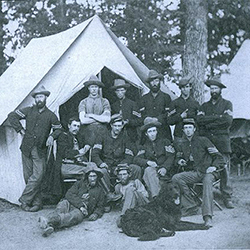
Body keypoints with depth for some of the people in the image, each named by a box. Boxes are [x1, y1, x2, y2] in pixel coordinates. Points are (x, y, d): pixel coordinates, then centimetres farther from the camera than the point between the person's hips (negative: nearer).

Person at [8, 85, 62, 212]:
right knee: (28, 176, 3)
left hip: (40, 151, -1)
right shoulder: (29, 111, 5)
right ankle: (36, 202, 12)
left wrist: (52, 136, -3)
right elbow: (12, 116, 10)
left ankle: (24, 200, 1)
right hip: (27, 149, 1)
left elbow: (58, 129, 16)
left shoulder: (50, 115, 3)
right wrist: (20, 129, 3)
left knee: (37, 176, -12)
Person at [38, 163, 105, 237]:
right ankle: (48, 225, -65)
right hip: (69, 205, 1)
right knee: (63, 204, -37)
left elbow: (100, 207, 25)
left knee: (75, 215, -38)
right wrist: (80, 205, -10)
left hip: (80, 211, -1)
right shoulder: (79, 183, 21)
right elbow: (69, 195, 5)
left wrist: (96, 214, 1)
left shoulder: (99, 190, 23)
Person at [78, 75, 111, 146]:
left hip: (102, 133, 0)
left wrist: (91, 115, -6)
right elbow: (83, 121, -6)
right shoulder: (83, 102, 8)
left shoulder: (104, 101, 8)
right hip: (87, 134, 0)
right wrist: (99, 118, -5)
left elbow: (107, 119, -6)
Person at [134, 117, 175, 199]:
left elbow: (170, 157, 2)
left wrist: (165, 168, -18)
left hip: (164, 171, -2)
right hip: (150, 169, 2)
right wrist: (148, 162, -16)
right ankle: (156, 197, -42)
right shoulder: (144, 146, 21)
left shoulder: (165, 142, 15)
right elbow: (137, 159, 5)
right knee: (148, 170, -33)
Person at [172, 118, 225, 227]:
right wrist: (180, 161, 0)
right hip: (192, 172, 4)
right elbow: (178, 158, 24)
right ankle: (190, 207, -19)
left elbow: (218, 156, 4)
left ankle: (207, 216, -45)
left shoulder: (203, 140, 2)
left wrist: (214, 166, -14)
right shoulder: (180, 143, 13)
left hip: (207, 171, -4)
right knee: (176, 178, -23)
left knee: (207, 180, -38)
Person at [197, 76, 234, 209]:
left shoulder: (227, 104, 13)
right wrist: (218, 117, -6)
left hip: (222, 140, -2)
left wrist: (209, 122, -4)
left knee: (224, 168, -8)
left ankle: (227, 197, -2)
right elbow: (200, 120, 2)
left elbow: (228, 121, -5)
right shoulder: (204, 106, 21)